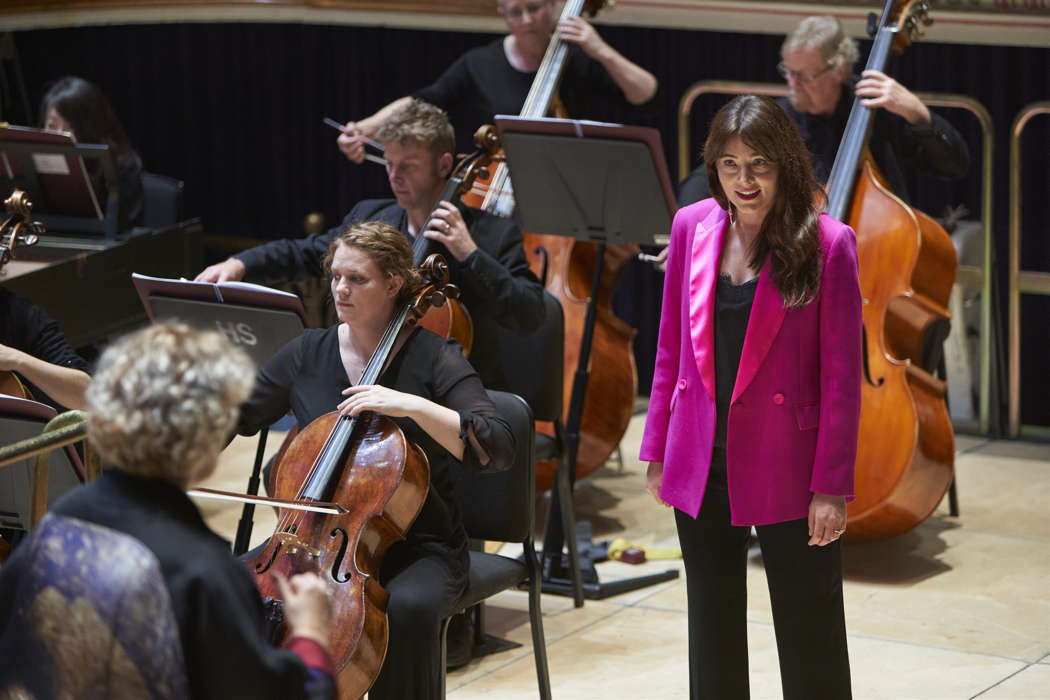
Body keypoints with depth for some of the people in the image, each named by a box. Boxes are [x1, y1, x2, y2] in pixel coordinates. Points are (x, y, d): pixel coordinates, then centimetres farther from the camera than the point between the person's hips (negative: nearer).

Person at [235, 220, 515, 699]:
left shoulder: (432, 358, -6)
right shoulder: (308, 353, 7)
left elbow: (498, 450, -17)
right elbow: (238, 416, 17)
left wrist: (414, 406, -27)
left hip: (416, 547, -4)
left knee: (408, 607, -36)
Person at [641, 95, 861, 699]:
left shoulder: (827, 243, -11)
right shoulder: (693, 226, 1)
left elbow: (841, 374, -10)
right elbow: (671, 348, 10)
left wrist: (832, 486, -12)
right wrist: (657, 450, 9)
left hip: (787, 469, -4)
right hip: (701, 464, 4)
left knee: (810, 636, 5)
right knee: (713, 628, 17)